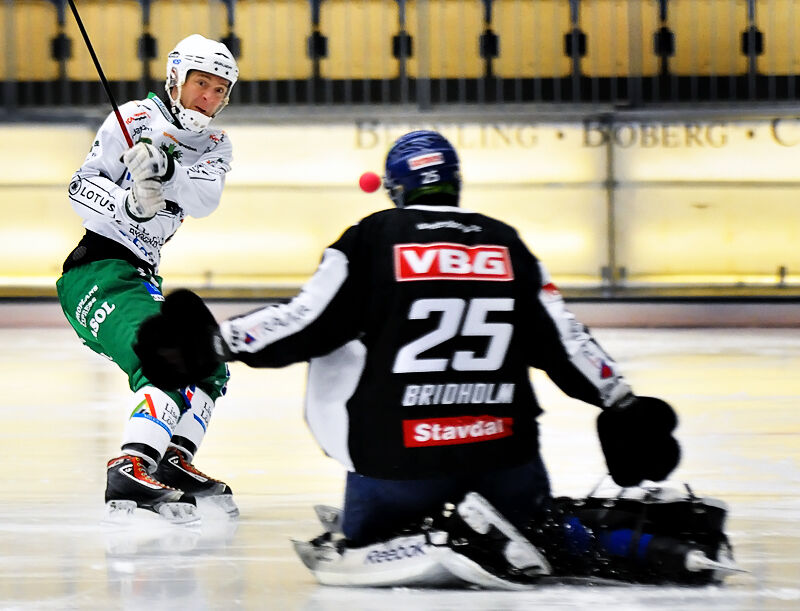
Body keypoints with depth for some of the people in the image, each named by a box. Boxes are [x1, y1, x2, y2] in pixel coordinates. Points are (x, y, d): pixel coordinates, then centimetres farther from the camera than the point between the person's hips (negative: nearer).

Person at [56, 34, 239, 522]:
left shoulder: (215, 146, 11)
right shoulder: (136, 121, -6)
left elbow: (205, 200, -10)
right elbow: (82, 189, -11)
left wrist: (167, 170, -29)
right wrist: (131, 204, -29)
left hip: (141, 277, 9)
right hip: (97, 269, -9)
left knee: (211, 368, 15)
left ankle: (173, 463, 15)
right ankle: (130, 473, -40)